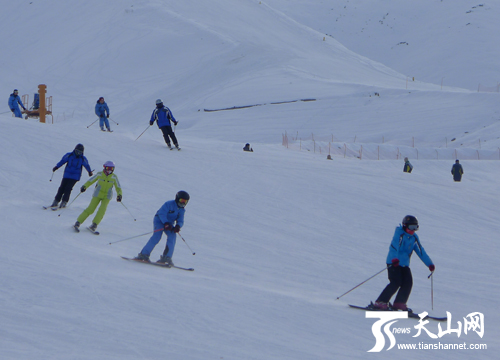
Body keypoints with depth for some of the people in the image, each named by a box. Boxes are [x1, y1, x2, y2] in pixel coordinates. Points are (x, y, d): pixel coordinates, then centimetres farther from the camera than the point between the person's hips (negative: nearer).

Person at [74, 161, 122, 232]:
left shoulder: (114, 177, -3)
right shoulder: (100, 174, -4)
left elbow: (118, 187, 3)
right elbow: (90, 181, 3)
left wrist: (119, 195, -15)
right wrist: (84, 186, -14)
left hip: (107, 196, 1)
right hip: (97, 194, -1)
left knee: (102, 209, -22)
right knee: (90, 209, -10)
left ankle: (94, 224, -18)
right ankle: (78, 222, -3)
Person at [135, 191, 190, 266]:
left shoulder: (182, 210, 2)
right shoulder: (169, 204, -18)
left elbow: (180, 221, -2)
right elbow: (162, 214, -24)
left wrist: (178, 226, -26)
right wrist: (166, 223, -38)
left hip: (169, 223, 6)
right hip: (160, 220, -6)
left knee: (172, 235, -21)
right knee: (157, 236, -27)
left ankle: (166, 257, -19)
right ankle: (144, 254, -24)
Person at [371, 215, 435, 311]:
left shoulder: (414, 238, 12)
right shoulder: (399, 234, -11)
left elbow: (421, 251, 17)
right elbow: (394, 246, -26)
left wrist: (430, 264, 14)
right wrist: (394, 258, -44)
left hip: (404, 264, 7)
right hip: (393, 263, -7)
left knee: (408, 283, -6)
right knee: (396, 283, -18)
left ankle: (399, 303, 5)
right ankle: (380, 303, -14)